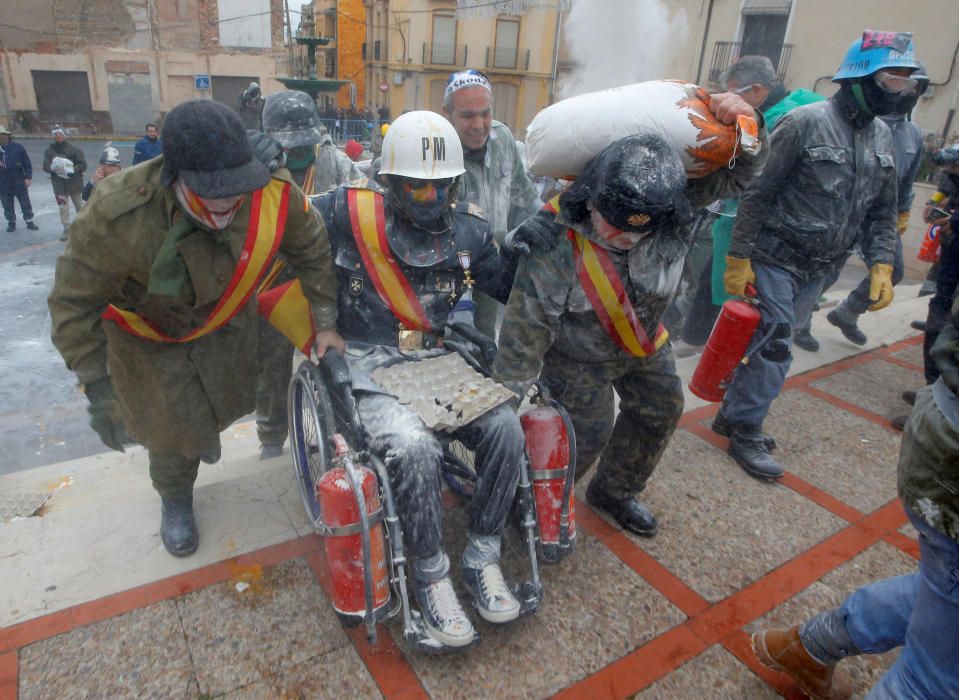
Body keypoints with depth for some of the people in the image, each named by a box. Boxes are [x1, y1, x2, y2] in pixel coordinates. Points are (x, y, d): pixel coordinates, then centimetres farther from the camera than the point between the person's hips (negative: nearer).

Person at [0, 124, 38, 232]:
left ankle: (29, 222, 14)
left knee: (25, 203, 4)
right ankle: (11, 223, 21)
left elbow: (27, 163, -3)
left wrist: (28, 177, -8)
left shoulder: (17, 147, -6)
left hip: (18, 181, -3)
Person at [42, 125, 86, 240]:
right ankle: (67, 229, 12)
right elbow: (46, 166, 0)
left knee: (79, 205, 11)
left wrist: (73, 169, -22)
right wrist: (53, 168, -22)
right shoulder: (49, 150, 2)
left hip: (73, 182, -2)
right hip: (58, 183, 2)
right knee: (62, 206, 4)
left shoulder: (73, 149, -3)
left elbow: (83, 164, -6)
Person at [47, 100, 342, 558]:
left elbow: (311, 249, -12)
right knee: (172, 423, 3)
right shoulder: (118, 214, -38)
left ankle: (207, 431, 62)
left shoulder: (272, 191, -32)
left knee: (229, 400, 22)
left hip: (226, 320, 3)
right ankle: (175, 500, 37)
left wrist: (325, 322, -7)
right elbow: (75, 304, -24)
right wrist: (97, 390, -20)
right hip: (150, 333, -3)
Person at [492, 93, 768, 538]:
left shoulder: (666, 213, -24)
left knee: (661, 410, 19)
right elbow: (526, 325, -29)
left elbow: (736, 173, -12)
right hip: (578, 354, -6)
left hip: (643, 341, 7)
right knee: (586, 434, -6)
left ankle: (614, 491, 42)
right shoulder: (556, 244, -36)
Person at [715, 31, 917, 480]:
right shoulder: (806, 122, -12)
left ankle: (733, 415, 26)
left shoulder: (882, 136, 10)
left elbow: (882, 212, 14)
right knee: (774, 346, -6)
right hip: (776, 259, -7)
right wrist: (738, 259, -16)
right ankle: (746, 433, 9)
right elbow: (757, 194, -13)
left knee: (768, 342, 12)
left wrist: (881, 265, 2)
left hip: (817, 270, 7)